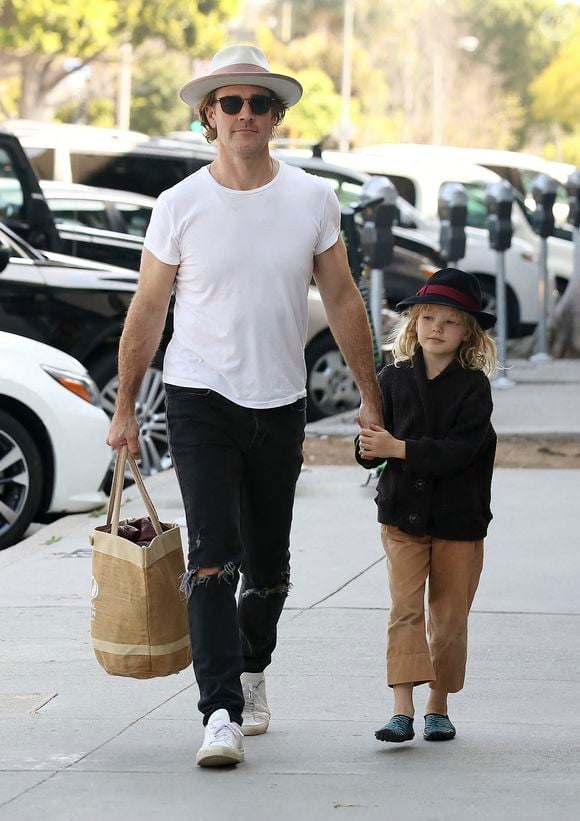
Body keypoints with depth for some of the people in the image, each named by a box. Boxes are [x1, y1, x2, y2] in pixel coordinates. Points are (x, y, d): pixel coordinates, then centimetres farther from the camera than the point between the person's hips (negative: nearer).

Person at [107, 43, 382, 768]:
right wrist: (124, 409, 5)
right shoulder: (179, 207, -4)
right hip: (200, 400, -2)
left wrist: (371, 398, 7)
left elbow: (342, 302, 7)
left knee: (269, 567, 11)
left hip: (281, 405, 2)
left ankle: (252, 669, 37)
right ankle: (221, 712, -16)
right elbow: (147, 312, 3)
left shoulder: (313, 200, 0)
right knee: (213, 557, -14)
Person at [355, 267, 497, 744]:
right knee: (405, 607, -9)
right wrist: (370, 448, -22)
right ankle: (403, 710, -14)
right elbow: (368, 450, 2)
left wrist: (398, 448, -25)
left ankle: (438, 706, 21)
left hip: (459, 521, -1)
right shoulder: (394, 379, 1)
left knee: (450, 618, 7)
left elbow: (460, 450, -18)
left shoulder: (473, 386, -6)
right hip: (403, 516, 1)